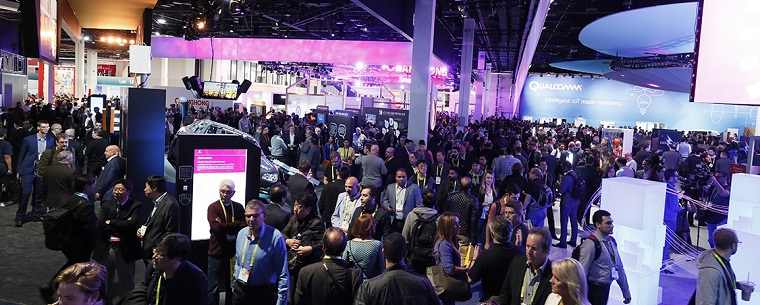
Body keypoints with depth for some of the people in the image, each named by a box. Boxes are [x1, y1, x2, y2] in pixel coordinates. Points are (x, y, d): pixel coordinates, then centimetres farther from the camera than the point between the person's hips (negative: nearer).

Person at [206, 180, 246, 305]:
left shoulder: (238, 207, 8)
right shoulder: (213, 207, -4)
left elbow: (244, 226, -2)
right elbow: (216, 227, -18)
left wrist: (225, 227, -14)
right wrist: (235, 225, -10)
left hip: (234, 252, 4)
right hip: (217, 252, -3)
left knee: (232, 287, 12)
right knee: (214, 287, 2)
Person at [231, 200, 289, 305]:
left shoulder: (275, 237, -18)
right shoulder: (241, 233, 2)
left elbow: (283, 275, -17)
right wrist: (234, 283, 17)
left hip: (263, 293, -5)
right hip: (239, 291, 5)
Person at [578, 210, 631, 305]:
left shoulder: (611, 241, 4)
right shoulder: (590, 244, -19)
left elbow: (619, 268, 12)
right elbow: (582, 272, -18)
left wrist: (626, 293, 14)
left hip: (606, 288, 7)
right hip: (594, 290, -7)